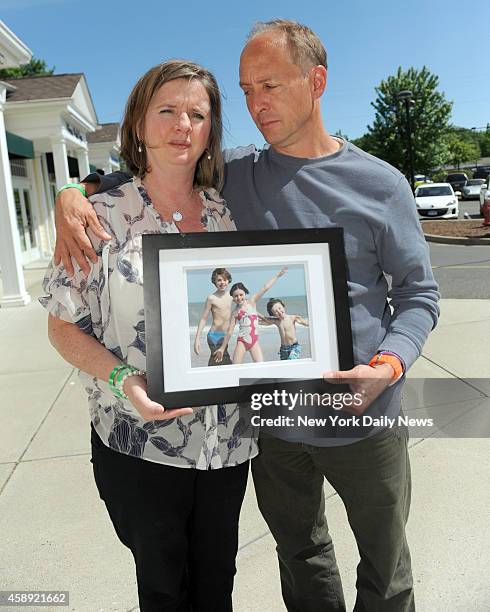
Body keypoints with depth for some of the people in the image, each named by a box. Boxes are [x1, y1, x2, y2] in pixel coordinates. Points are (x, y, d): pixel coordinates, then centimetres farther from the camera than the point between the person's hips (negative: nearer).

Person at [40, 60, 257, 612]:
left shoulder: (228, 214, 1)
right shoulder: (102, 217, -8)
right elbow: (63, 327, -5)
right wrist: (123, 380, -21)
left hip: (226, 439, 3)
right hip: (138, 446, -3)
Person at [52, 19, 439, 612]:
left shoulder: (380, 184, -5)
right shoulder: (233, 173, 0)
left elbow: (418, 291, -1)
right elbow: (137, 173, 11)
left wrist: (388, 366, -20)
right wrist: (76, 192, -9)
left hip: (361, 416, -1)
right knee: (300, 554, 24)